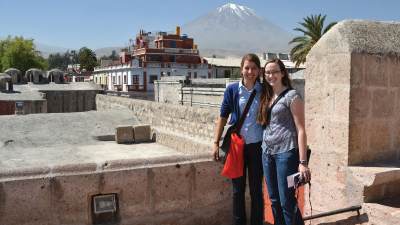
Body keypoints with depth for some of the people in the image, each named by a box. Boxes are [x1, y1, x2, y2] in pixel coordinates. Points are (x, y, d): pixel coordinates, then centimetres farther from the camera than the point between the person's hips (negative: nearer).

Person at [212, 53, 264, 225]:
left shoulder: (264, 91, 0)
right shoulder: (232, 90, -1)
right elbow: (223, 117, 3)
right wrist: (216, 142, -1)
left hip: (257, 145, 0)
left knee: (256, 189, 8)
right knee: (238, 188, 10)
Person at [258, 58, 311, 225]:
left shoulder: (292, 96, -6)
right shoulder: (266, 97, 13)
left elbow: (301, 130, -10)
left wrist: (303, 162, -15)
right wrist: (266, 150, 5)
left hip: (286, 152, -6)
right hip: (267, 153, 7)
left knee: (287, 201, -2)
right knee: (274, 200, 13)